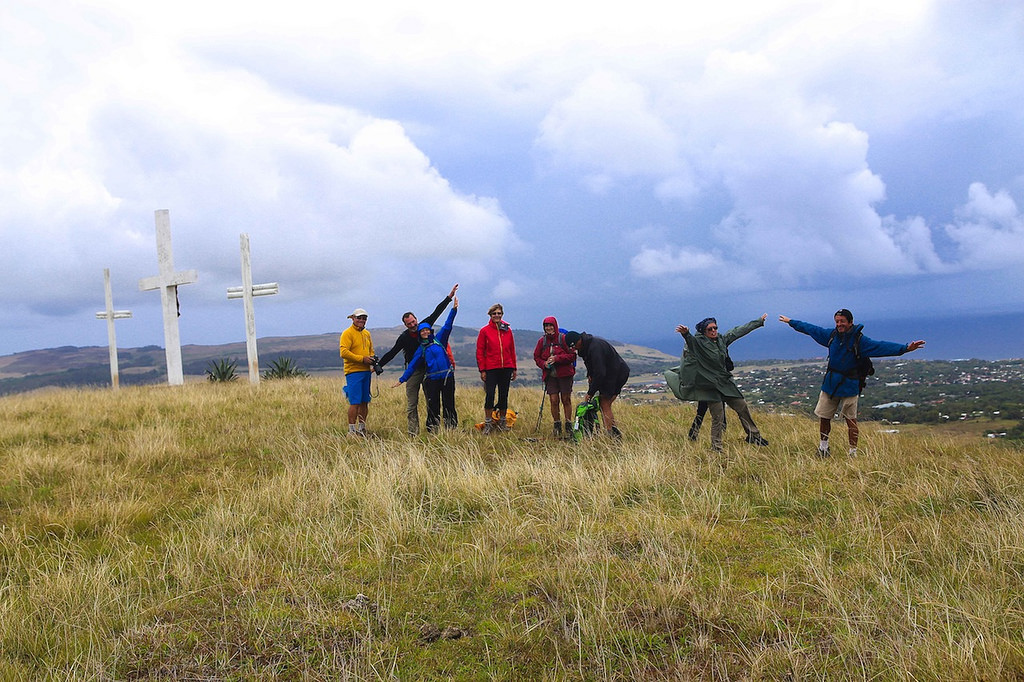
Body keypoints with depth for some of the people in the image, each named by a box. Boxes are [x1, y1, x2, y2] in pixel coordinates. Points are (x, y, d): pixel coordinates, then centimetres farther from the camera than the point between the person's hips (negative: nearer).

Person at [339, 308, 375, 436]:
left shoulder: (367, 333, 18)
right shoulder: (347, 333, -6)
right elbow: (343, 352, -16)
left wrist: (372, 359, 6)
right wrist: (362, 359, -18)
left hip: (366, 371, 7)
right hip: (353, 371, -7)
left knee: (365, 401, 10)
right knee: (355, 402, -10)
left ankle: (362, 428, 19)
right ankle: (352, 430, -6)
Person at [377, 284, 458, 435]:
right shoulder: (404, 337, -4)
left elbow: (437, 312, 2)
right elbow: (392, 353, 1)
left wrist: (449, 297, 0)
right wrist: (379, 365, -5)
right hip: (414, 371, -2)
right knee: (411, 404, -4)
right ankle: (413, 433, -3)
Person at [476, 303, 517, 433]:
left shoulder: (507, 330, 8)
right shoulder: (485, 331, 0)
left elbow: (512, 350, 13)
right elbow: (480, 351, 0)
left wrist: (514, 368, 11)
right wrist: (482, 370, -6)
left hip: (506, 368, 3)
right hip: (491, 369, -3)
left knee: (504, 396, 9)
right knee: (490, 395, -7)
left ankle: (502, 422, 21)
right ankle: (488, 423, 2)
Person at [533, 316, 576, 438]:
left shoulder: (563, 338, -4)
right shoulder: (542, 341, 7)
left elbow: (572, 355, -5)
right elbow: (536, 357, 15)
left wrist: (557, 358, -15)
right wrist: (543, 364, -6)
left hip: (564, 374, -2)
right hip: (550, 375, 2)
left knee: (566, 400, 3)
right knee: (554, 400, -1)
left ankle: (568, 425, 14)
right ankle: (557, 425, 11)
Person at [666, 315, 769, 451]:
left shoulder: (722, 339, 7)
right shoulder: (698, 342, -11)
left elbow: (739, 330, 17)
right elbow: (691, 341, -33)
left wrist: (759, 321, 26)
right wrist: (686, 333, -57)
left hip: (725, 381, 7)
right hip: (710, 385, -7)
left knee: (742, 407, 12)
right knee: (718, 416, -11)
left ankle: (754, 436, 32)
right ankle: (716, 448, 0)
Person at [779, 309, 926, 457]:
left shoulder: (859, 339, -11)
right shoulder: (831, 334, 2)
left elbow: (881, 346, -21)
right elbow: (811, 329, 15)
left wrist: (905, 348, -34)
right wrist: (791, 322, 24)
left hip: (849, 385, -4)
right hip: (830, 383, 4)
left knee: (851, 420, -2)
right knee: (823, 416, 9)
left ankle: (853, 452, 9)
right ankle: (823, 447, 27)